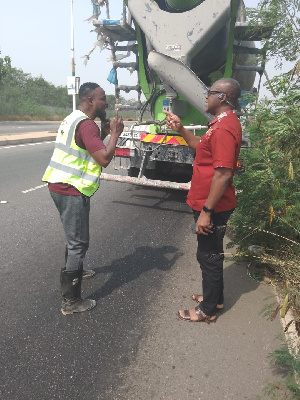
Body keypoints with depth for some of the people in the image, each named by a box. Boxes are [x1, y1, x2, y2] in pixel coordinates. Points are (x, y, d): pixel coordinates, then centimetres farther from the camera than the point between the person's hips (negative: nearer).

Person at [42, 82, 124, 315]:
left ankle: (76, 271, 48)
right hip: (72, 190, -10)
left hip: (59, 185, 10)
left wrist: (104, 131, 12)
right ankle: (71, 301, 4)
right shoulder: (86, 124, -17)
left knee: (74, 237, 27)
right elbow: (104, 158, -24)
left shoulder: (73, 119, 15)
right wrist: (115, 134, -10)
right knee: (78, 242, -4)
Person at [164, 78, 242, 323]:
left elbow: (223, 174, -27)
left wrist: (206, 211, -25)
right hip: (210, 204, 10)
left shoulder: (224, 127, -22)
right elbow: (202, 147, 24)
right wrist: (181, 129, 13)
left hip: (212, 207, -10)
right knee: (211, 254, 21)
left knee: (209, 256, 4)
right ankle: (215, 298, 39)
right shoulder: (223, 122, 13)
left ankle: (208, 310, 22)